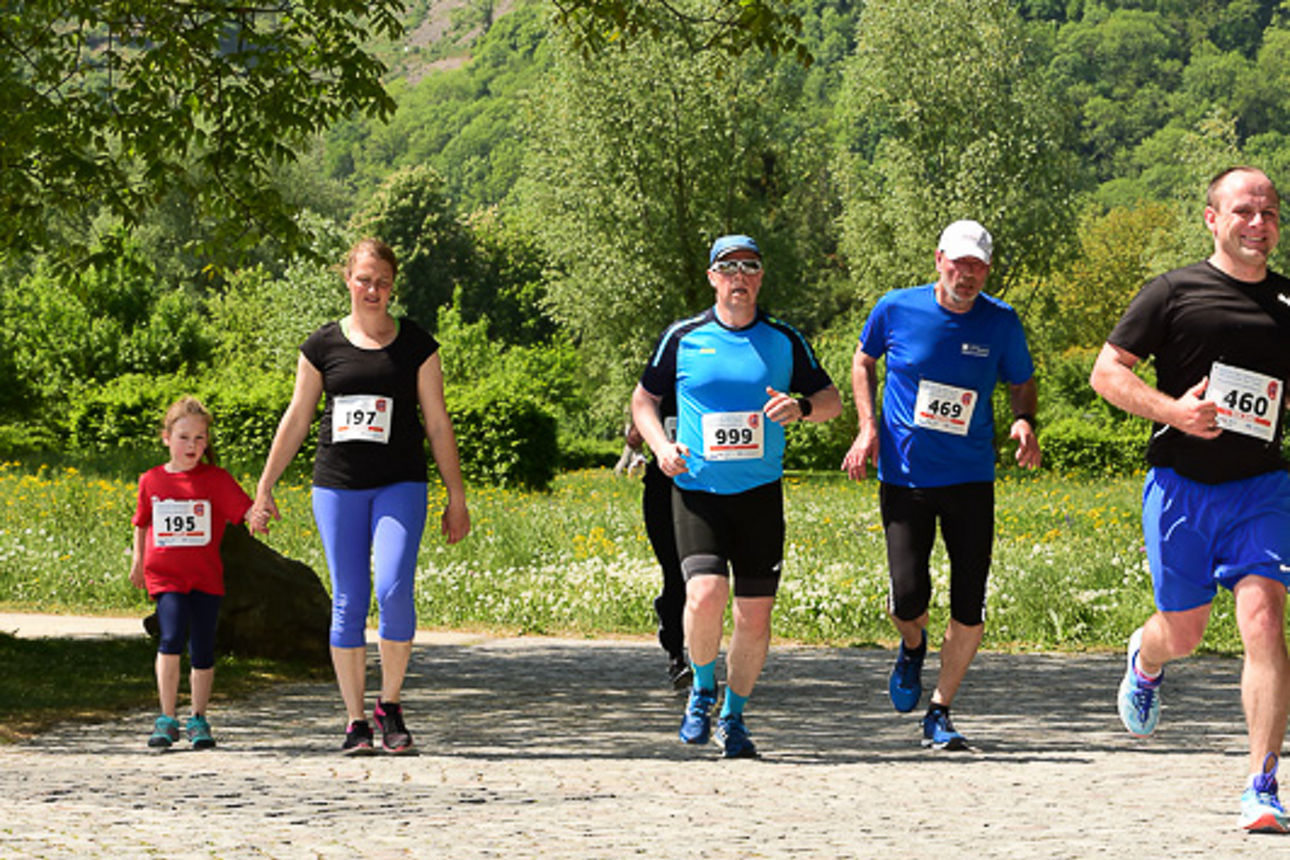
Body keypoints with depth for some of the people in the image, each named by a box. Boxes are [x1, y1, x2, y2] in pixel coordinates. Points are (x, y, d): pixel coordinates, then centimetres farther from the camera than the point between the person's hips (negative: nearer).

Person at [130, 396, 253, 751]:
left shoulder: (216, 480, 0)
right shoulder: (152, 480, 5)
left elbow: (244, 509, -11)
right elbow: (142, 522, 21)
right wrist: (138, 560, 25)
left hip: (206, 578, 0)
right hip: (165, 576, 0)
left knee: (202, 651, 4)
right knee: (171, 637, -20)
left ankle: (199, 720, 22)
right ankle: (167, 718, -9)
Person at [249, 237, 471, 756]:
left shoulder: (416, 346, 5)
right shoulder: (323, 346, 6)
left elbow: (437, 424, 8)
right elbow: (296, 420, 13)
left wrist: (456, 497, 7)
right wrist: (264, 489, 13)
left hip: (399, 485, -1)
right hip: (337, 487, 1)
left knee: (394, 591, -17)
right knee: (348, 602, -1)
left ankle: (390, 704, 1)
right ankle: (356, 720, 6)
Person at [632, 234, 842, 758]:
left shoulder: (784, 341, 5)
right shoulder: (683, 337, 3)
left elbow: (832, 400, 11)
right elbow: (643, 398, 14)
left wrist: (800, 407, -11)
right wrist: (660, 445, -5)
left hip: (760, 494, 2)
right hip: (696, 492, -2)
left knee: (755, 617, 0)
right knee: (706, 595, -21)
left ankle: (733, 717, 22)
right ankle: (702, 690, 6)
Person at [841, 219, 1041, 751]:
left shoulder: (1001, 323, -2)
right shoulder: (897, 309, -4)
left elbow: (1022, 385, 11)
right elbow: (864, 360, 14)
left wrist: (1024, 423, -11)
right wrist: (868, 425, 1)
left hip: (970, 481, 1)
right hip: (904, 478, -1)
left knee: (970, 608, -4)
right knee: (908, 596, -12)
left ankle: (940, 713, 13)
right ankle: (912, 645, 26)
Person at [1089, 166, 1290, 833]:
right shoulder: (1174, 293, -1)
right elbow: (1106, 372, -2)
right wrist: (1172, 409, -17)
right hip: (1181, 482, -1)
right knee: (1183, 634, 10)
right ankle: (1144, 661, 50)